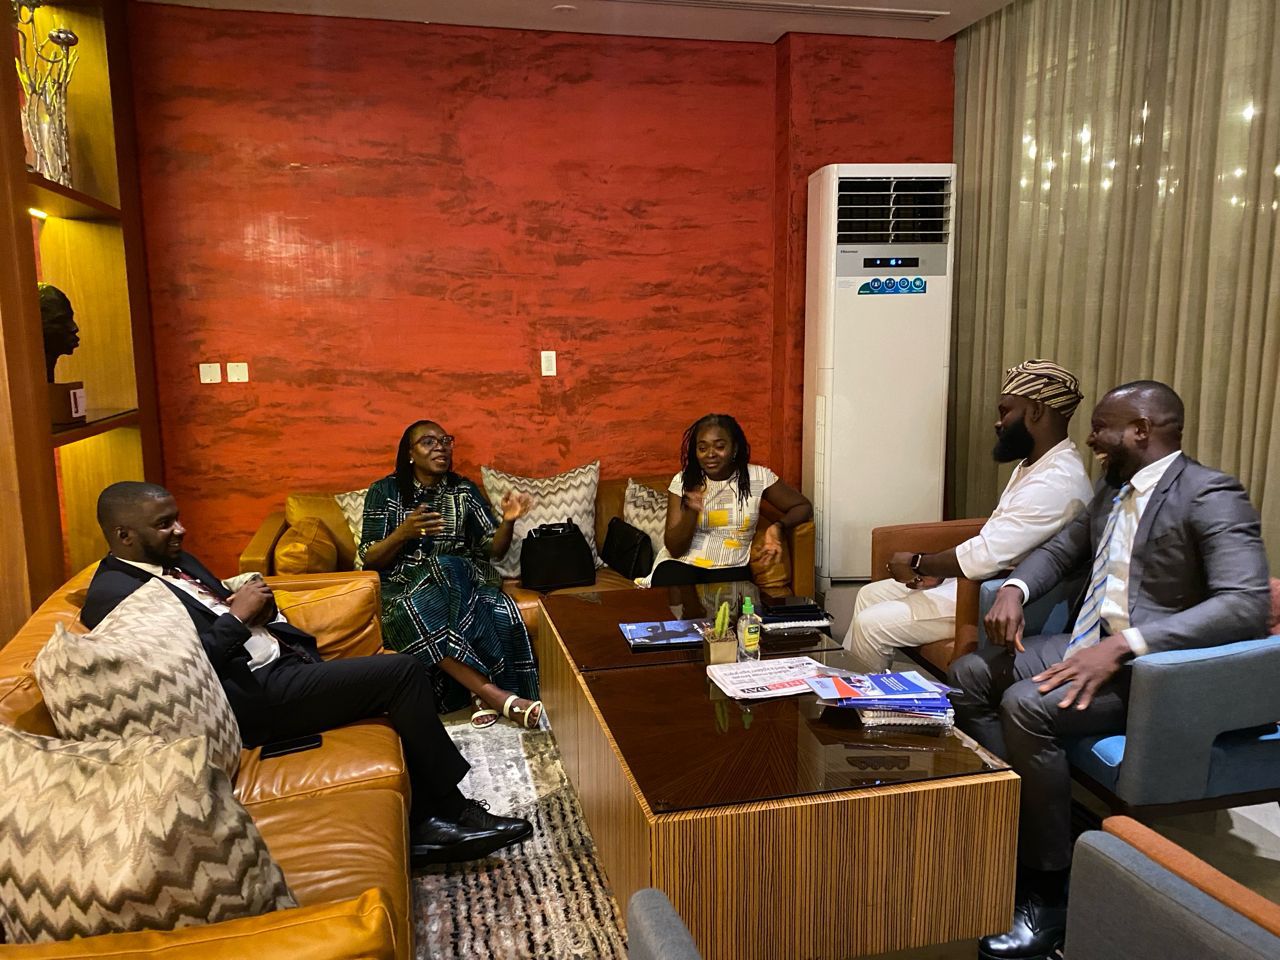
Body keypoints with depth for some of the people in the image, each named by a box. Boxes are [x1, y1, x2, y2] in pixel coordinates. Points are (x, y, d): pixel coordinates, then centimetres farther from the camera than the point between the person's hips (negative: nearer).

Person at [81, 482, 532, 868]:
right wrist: (239, 616, -15)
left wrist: (257, 606, 2)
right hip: (254, 697, -10)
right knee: (404, 672, -16)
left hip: (278, 664, 10)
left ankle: (423, 827, 4)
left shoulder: (174, 562, 17)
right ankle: (451, 811, -1)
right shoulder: (115, 592, -11)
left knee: (401, 677, -2)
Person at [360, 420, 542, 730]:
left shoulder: (464, 490, 8)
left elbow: (493, 549, 4)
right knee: (418, 612, -38)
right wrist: (403, 533, -20)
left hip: (462, 578, 2)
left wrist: (508, 521, -18)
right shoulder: (385, 492, 3)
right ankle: (498, 696, -38)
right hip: (405, 587, -1)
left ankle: (481, 693, -28)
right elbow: (369, 559, -2)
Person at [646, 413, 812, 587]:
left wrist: (779, 526, -14)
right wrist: (692, 511, -23)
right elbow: (674, 549, -4)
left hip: (730, 568, 0)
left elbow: (803, 507, 6)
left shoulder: (758, 477, 0)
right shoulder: (682, 481, 0)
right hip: (680, 564, 0)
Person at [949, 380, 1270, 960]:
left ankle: (1049, 889, -14)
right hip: (1087, 644, 9)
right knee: (967, 676, -4)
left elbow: (1246, 604, -26)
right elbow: (1060, 551, 23)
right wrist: (1014, 589, -1)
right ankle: (1010, 822, 4)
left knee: (1026, 704, -30)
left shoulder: (1211, 495, -14)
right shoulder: (1113, 491, 12)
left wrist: (1123, 644, -34)